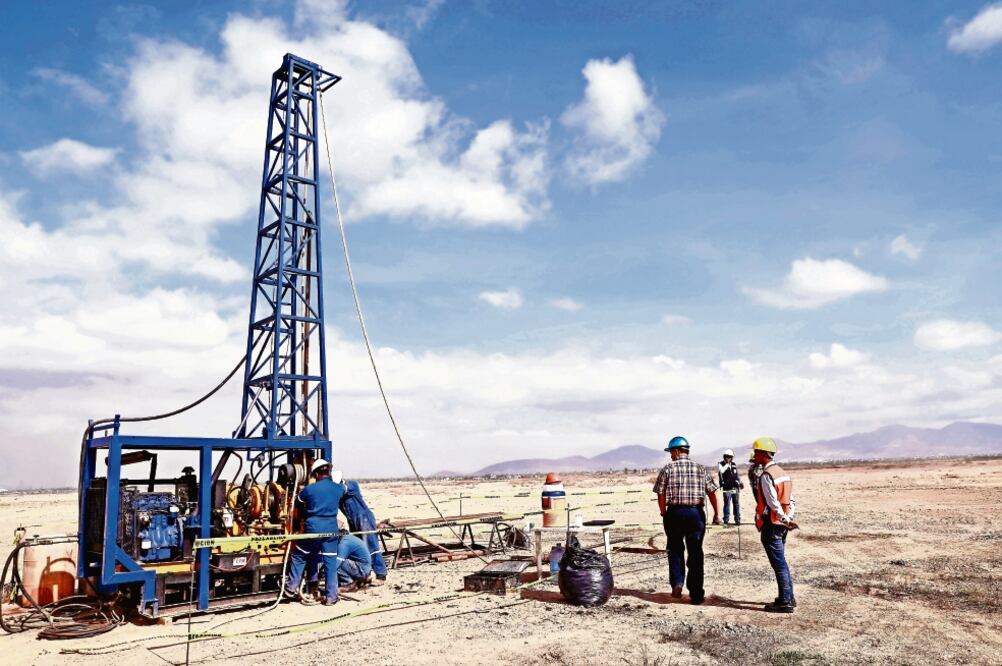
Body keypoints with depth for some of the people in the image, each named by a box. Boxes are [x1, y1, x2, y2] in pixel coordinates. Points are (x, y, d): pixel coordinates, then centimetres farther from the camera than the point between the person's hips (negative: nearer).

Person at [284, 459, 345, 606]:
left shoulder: (309, 489, -3)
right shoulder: (338, 488, 2)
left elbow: (297, 503, 15)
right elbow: (344, 488, 27)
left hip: (312, 528, -2)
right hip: (331, 529, 2)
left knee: (299, 557, 18)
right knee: (330, 562, 5)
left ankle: (291, 588, 24)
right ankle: (331, 596, 6)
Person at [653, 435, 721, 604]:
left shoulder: (668, 469, -2)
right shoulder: (700, 468, 4)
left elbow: (661, 494, -3)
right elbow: (711, 492, 4)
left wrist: (664, 513, 8)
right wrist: (716, 513, 11)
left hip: (674, 513, -1)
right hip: (696, 513, 1)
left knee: (675, 550, 17)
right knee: (695, 553, 7)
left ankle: (677, 583, 4)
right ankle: (696, 594, 9)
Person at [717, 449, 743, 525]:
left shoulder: (734, 464, 15)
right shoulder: (721, 464, -2)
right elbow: (720, 471, -24)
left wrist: (740, 482, 22)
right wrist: (727, 464, -18)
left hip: (735, 487, 5)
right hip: (727, 488, -5)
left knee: (736, 504, 8)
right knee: (727, 504, -5)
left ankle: (737, 519, 16)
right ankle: (726, 520, 1)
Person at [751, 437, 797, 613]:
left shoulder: (766, 476, -17)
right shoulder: (782, 472, 12)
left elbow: (773, 504, -22)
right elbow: (791, 500, 12)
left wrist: (785, 520, -13)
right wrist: (789, 519, 7)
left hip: (771, 525, -9)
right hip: (782, 525, 9)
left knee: (779, 564, -3)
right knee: (781, 562, 18)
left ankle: (785, 602, 3)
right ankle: (789, 597, 26)